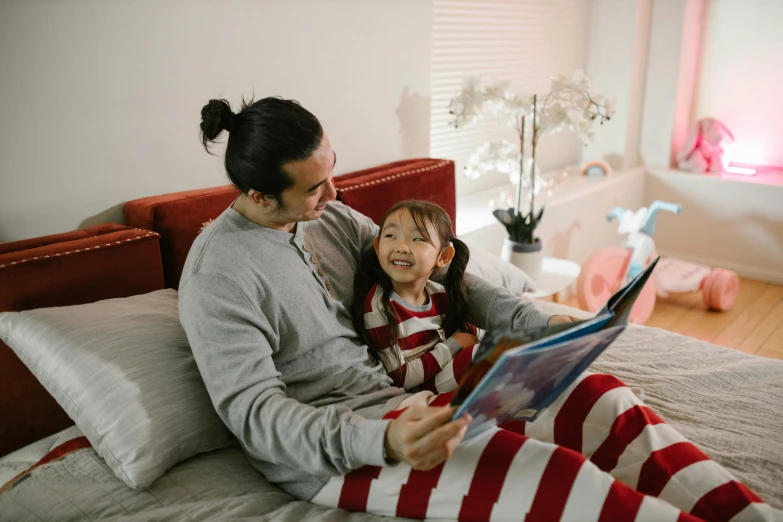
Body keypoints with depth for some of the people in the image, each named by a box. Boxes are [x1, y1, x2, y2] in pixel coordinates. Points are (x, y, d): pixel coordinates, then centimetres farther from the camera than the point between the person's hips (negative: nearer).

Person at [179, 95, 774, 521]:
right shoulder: (216, 273, -13)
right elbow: (253, 411, -18)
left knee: (597, 397, -9)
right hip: (329, 449, -6)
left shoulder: (332, 217, 7)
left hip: (408, 397, 7)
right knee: (531, 467, -31)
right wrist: (380, 442, -34)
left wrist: (537, 322, -1)